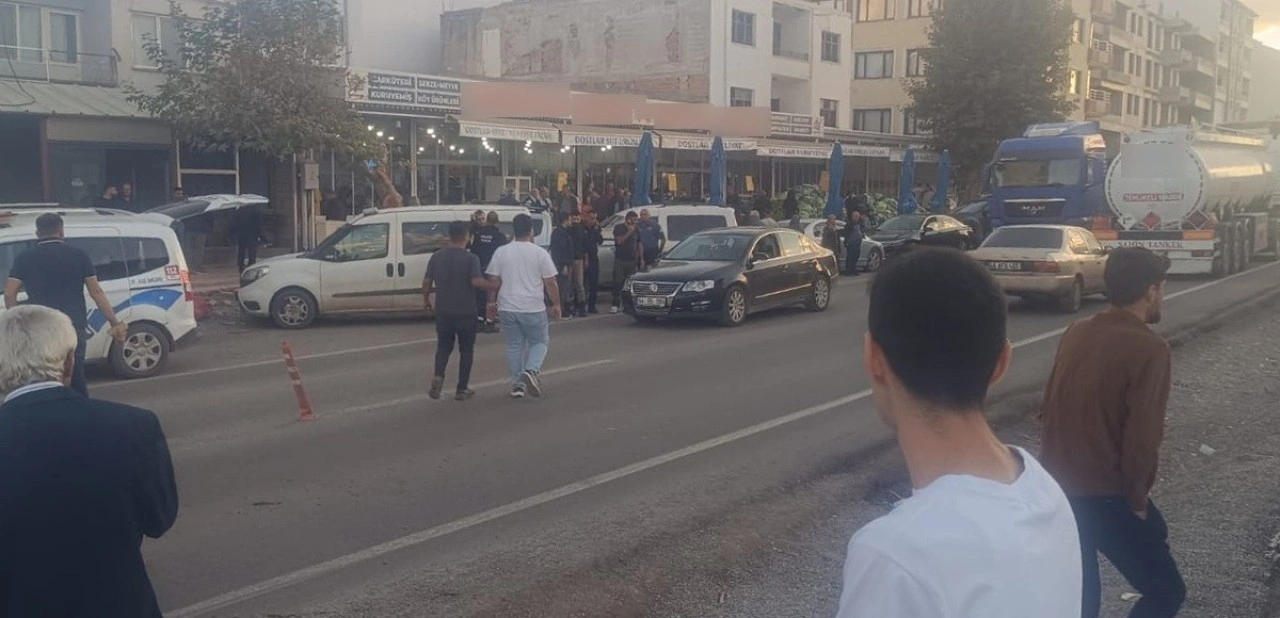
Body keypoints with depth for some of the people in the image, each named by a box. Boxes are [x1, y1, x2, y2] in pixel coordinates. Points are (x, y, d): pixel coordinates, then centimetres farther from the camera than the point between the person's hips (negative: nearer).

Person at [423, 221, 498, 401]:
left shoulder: (436, 257, 2)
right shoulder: (471, 258, -11)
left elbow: (426, 282, 3)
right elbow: (477, 281, -23)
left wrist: (426, 300, 18)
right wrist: (495, 286, -9)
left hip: (443, 311, 3)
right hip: (465, 312, -3)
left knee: (443, 346, 17)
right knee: (466, 349, 10)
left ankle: (438, 376, -8)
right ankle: (462, 389, 11)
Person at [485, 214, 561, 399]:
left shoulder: (501, 252, 1)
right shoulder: (540, 253, -6)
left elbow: (494, 281, 2)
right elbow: (550, 283, -5)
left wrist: (491, 302, 13)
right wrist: (556, 305, 4)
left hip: (507, 308, 3)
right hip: (533, 308, -3)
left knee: (514, 345, 12)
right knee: (539, 342, 12)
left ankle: (517, 384, 13)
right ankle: (531, 371, -12)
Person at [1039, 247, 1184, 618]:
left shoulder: (1076, 333, 6)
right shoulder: (1149, 348, -16)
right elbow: (1142, 438, -20)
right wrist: (1138, 500, -7)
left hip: (1057, 486, 8)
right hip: (1103, 494, -8)